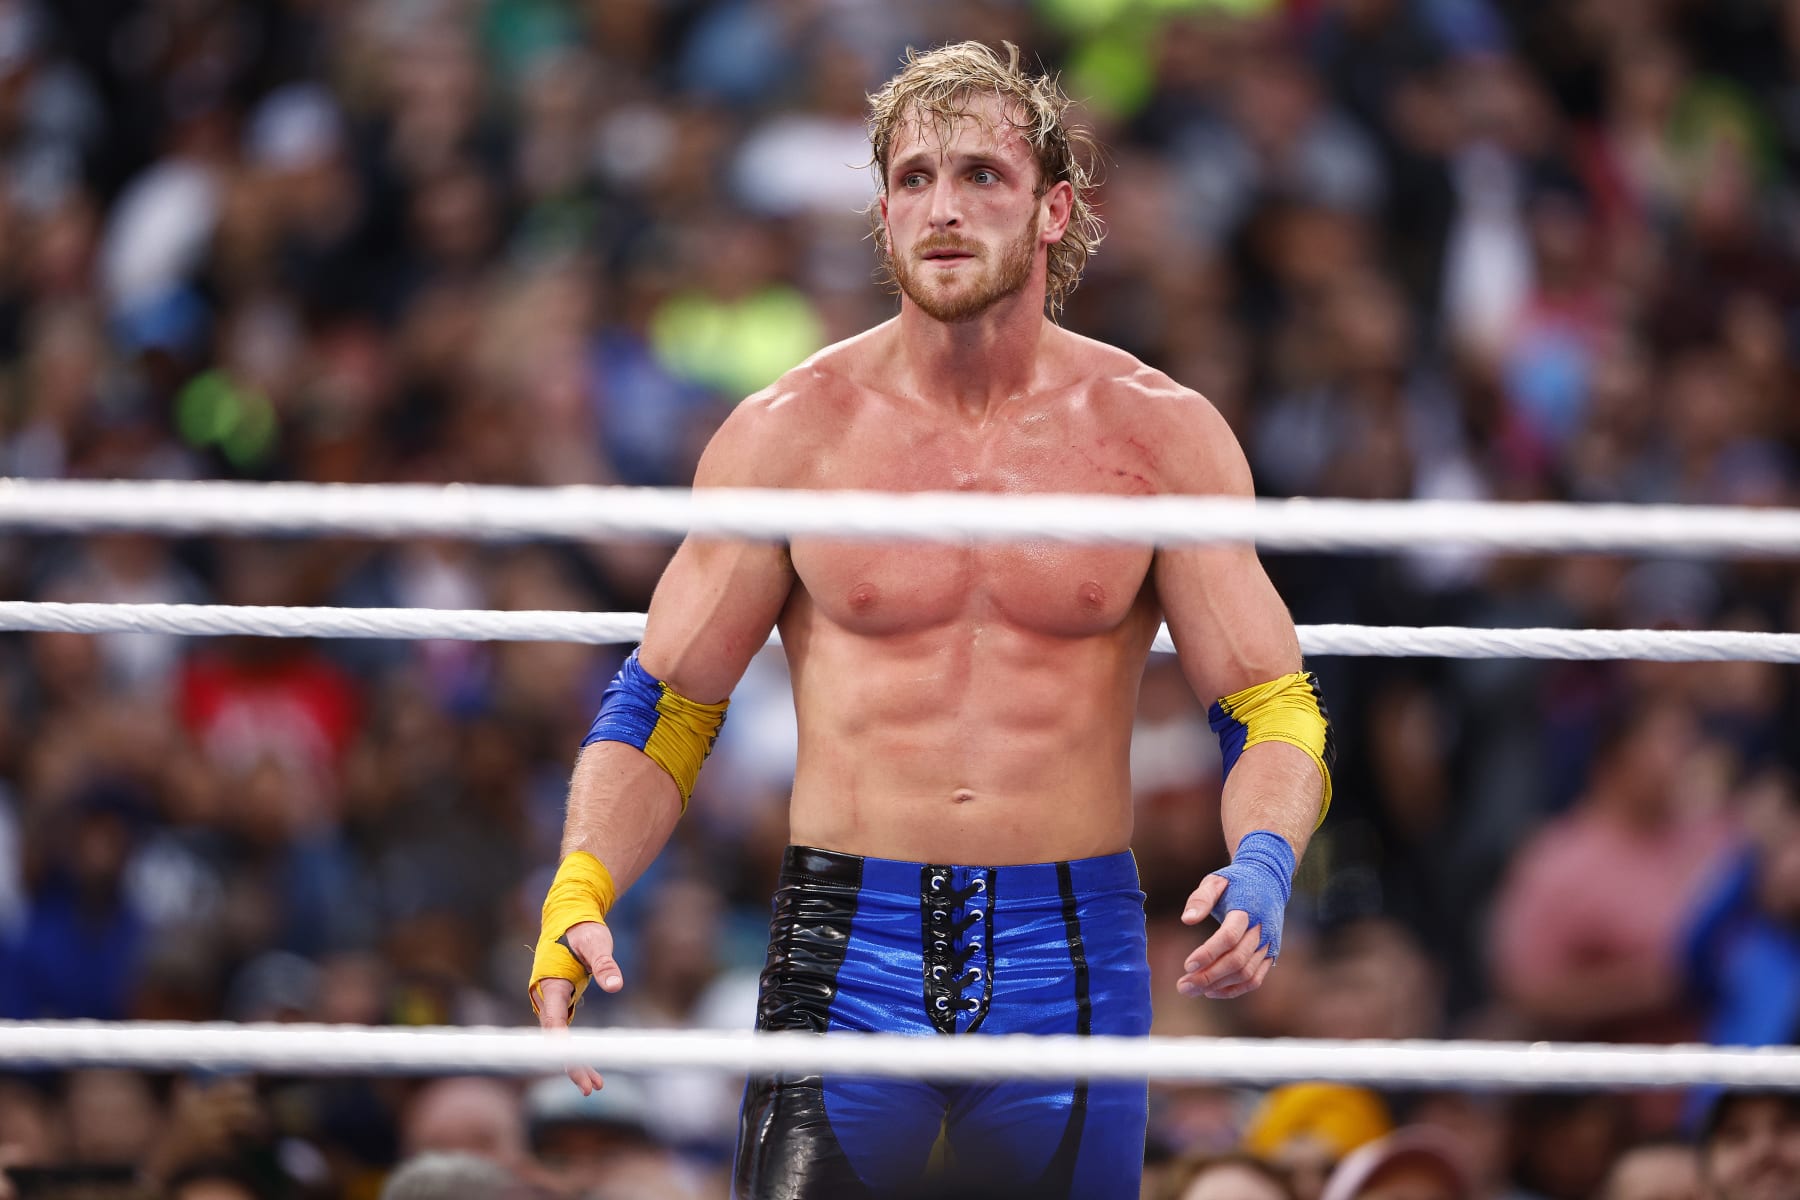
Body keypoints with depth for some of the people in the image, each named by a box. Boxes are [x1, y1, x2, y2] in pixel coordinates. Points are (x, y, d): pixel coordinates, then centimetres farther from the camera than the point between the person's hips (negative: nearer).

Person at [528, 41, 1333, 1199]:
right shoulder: (791, 434, 1)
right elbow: (662, 711, 5)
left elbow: (1273, 708, 4)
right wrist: (579, 896, -12)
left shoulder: (1157, 432, 2)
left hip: (1072, 952, 1)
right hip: (848, 945, -1)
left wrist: (1262, 865, -18)